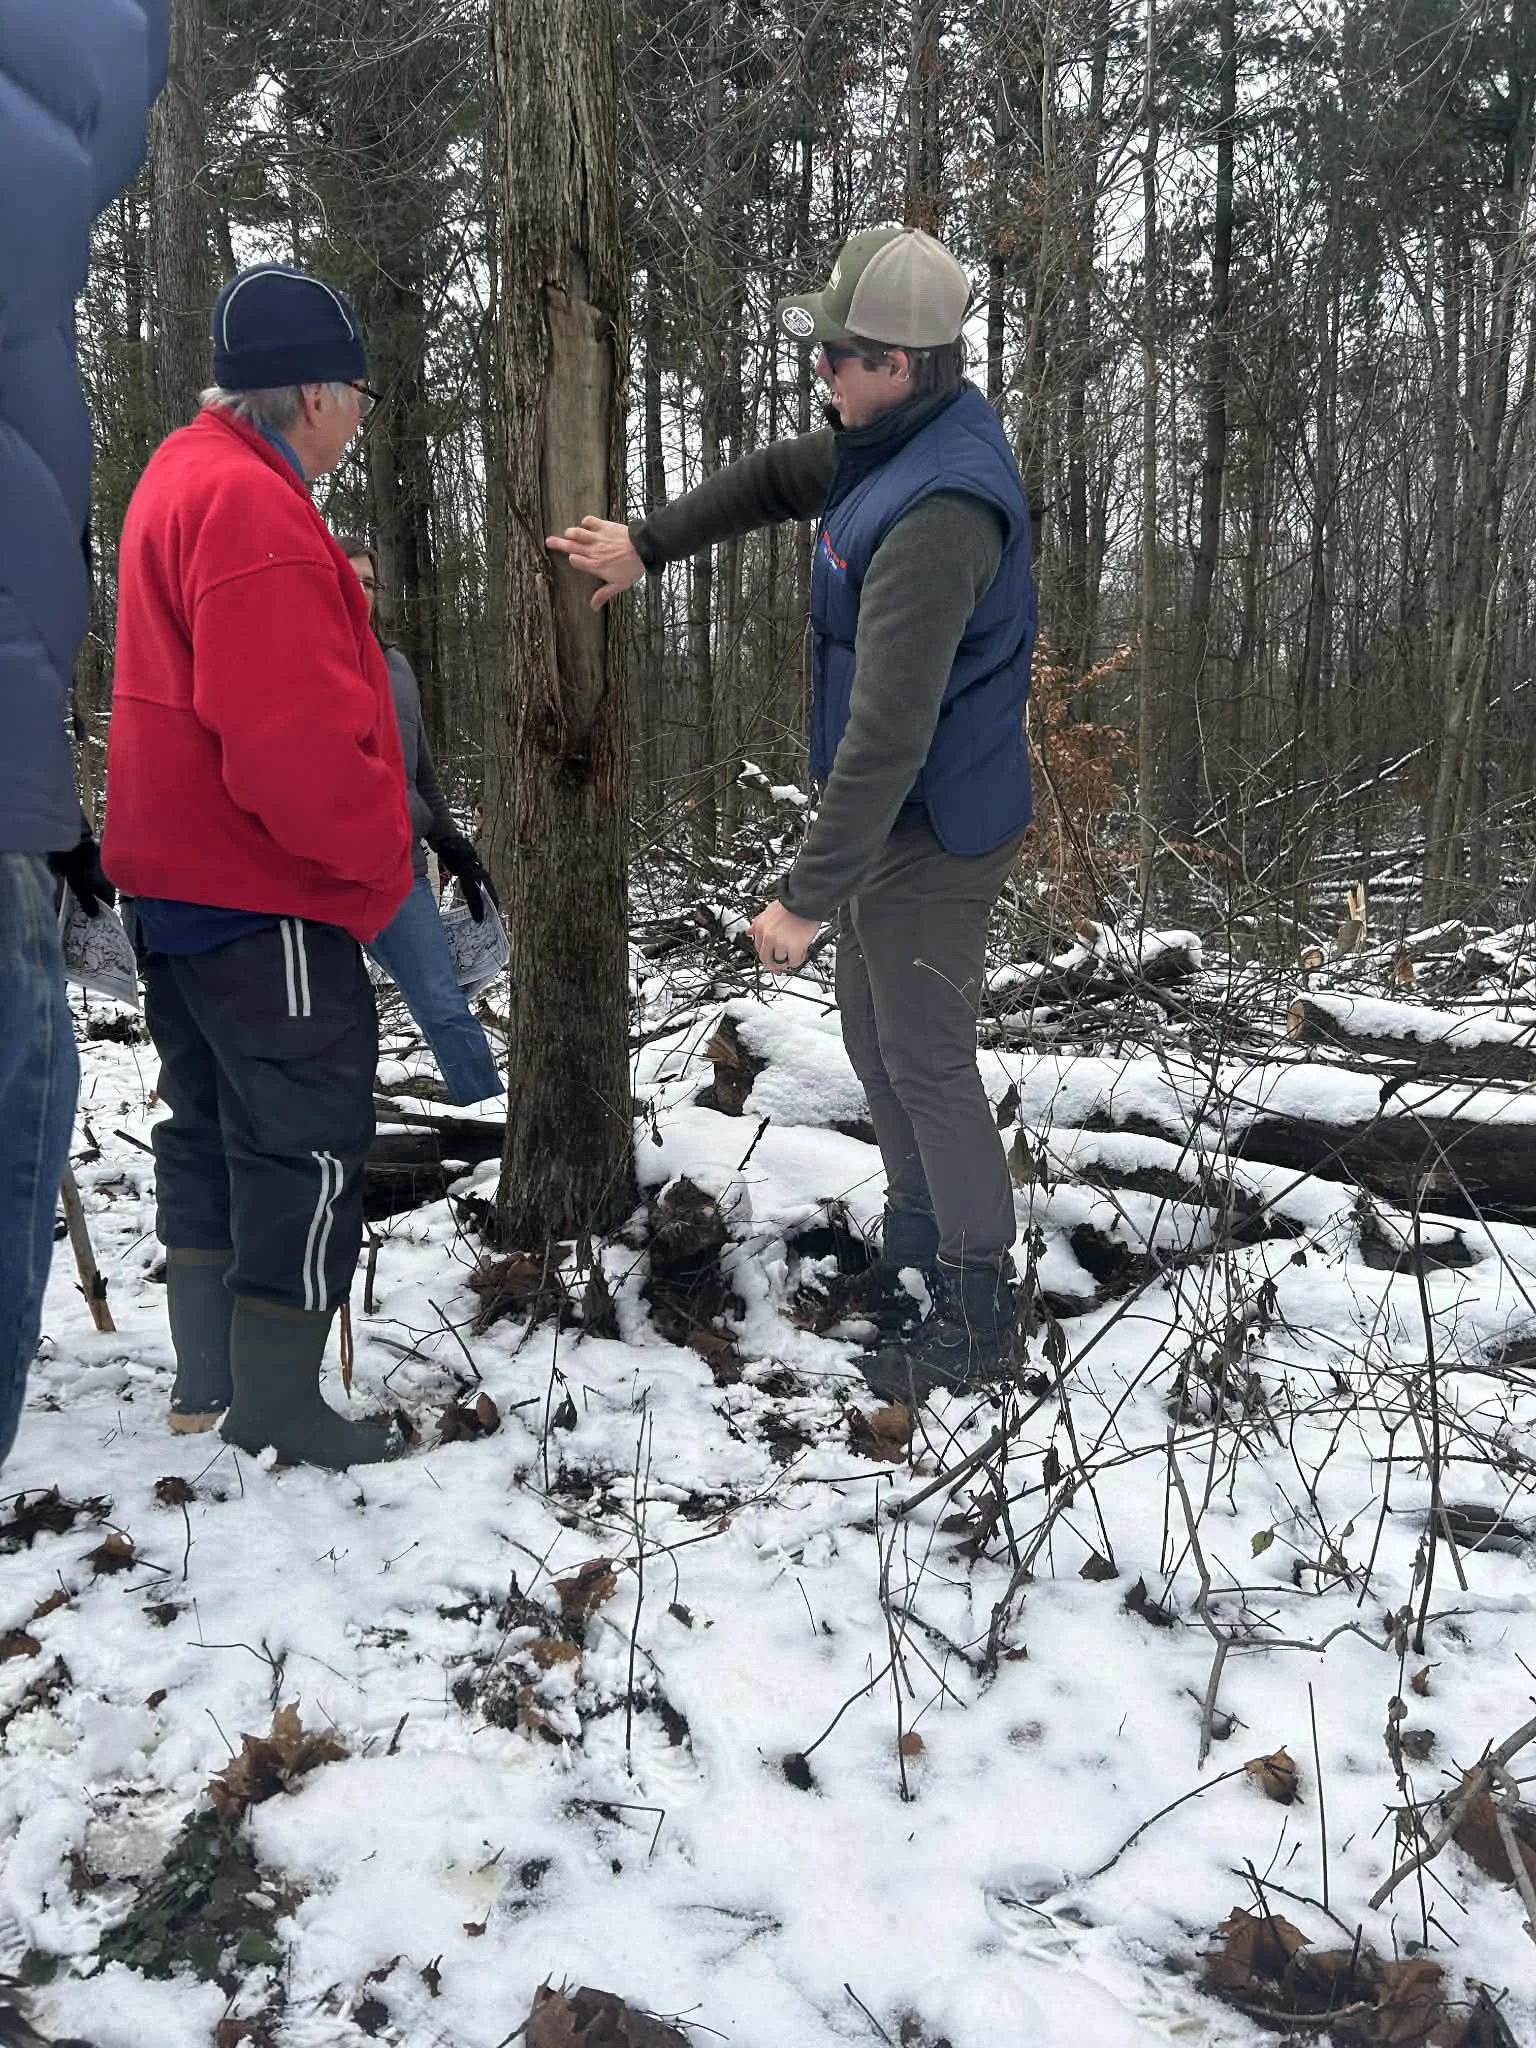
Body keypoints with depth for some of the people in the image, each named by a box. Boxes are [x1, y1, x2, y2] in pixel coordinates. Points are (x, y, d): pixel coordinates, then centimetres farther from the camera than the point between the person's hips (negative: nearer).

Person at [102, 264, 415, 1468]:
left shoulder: (188, 474, 14)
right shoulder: (253, 509, -21)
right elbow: (293, 736, -26)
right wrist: (384, 847, -14)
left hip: (180, 875, 11)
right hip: (263, 889, -11)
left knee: (214, 1123, 17)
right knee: (308, 1139, -1)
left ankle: (208, 1376, 27)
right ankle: (279, 1405, 8)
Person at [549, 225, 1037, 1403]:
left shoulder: (937, 512, -30)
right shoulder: (908, 437, 2)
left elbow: (887, 735, -33)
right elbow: (782, 476, 22)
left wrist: (807, 899, -29)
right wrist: (647, 543, 20)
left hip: (932, 829, -10)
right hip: (892, 811, 10)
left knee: (927, 1061, 1)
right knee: (877, 1035, 20)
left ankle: (978, 1320, 16)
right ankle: (916, 1256, 37)